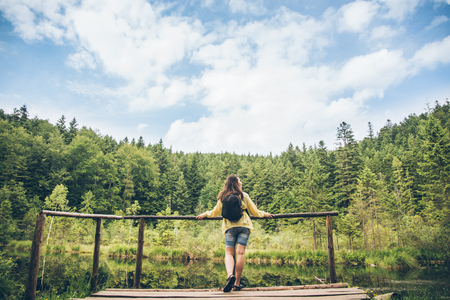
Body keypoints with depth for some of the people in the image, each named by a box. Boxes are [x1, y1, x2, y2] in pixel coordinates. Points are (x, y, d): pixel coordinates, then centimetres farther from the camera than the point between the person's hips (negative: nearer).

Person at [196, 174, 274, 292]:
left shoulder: (222, 197, 8)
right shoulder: (244, 195, 6)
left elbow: (215, 212, 19)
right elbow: (254, 211, 14)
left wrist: (204, 214, 35)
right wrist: (265, 214, 30)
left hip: (229, 227, 1)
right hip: (243, 226, -1)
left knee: (229, 253, 2)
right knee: (240, 253, -2)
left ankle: (230, 275, -24)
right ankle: (237, 283, 0)